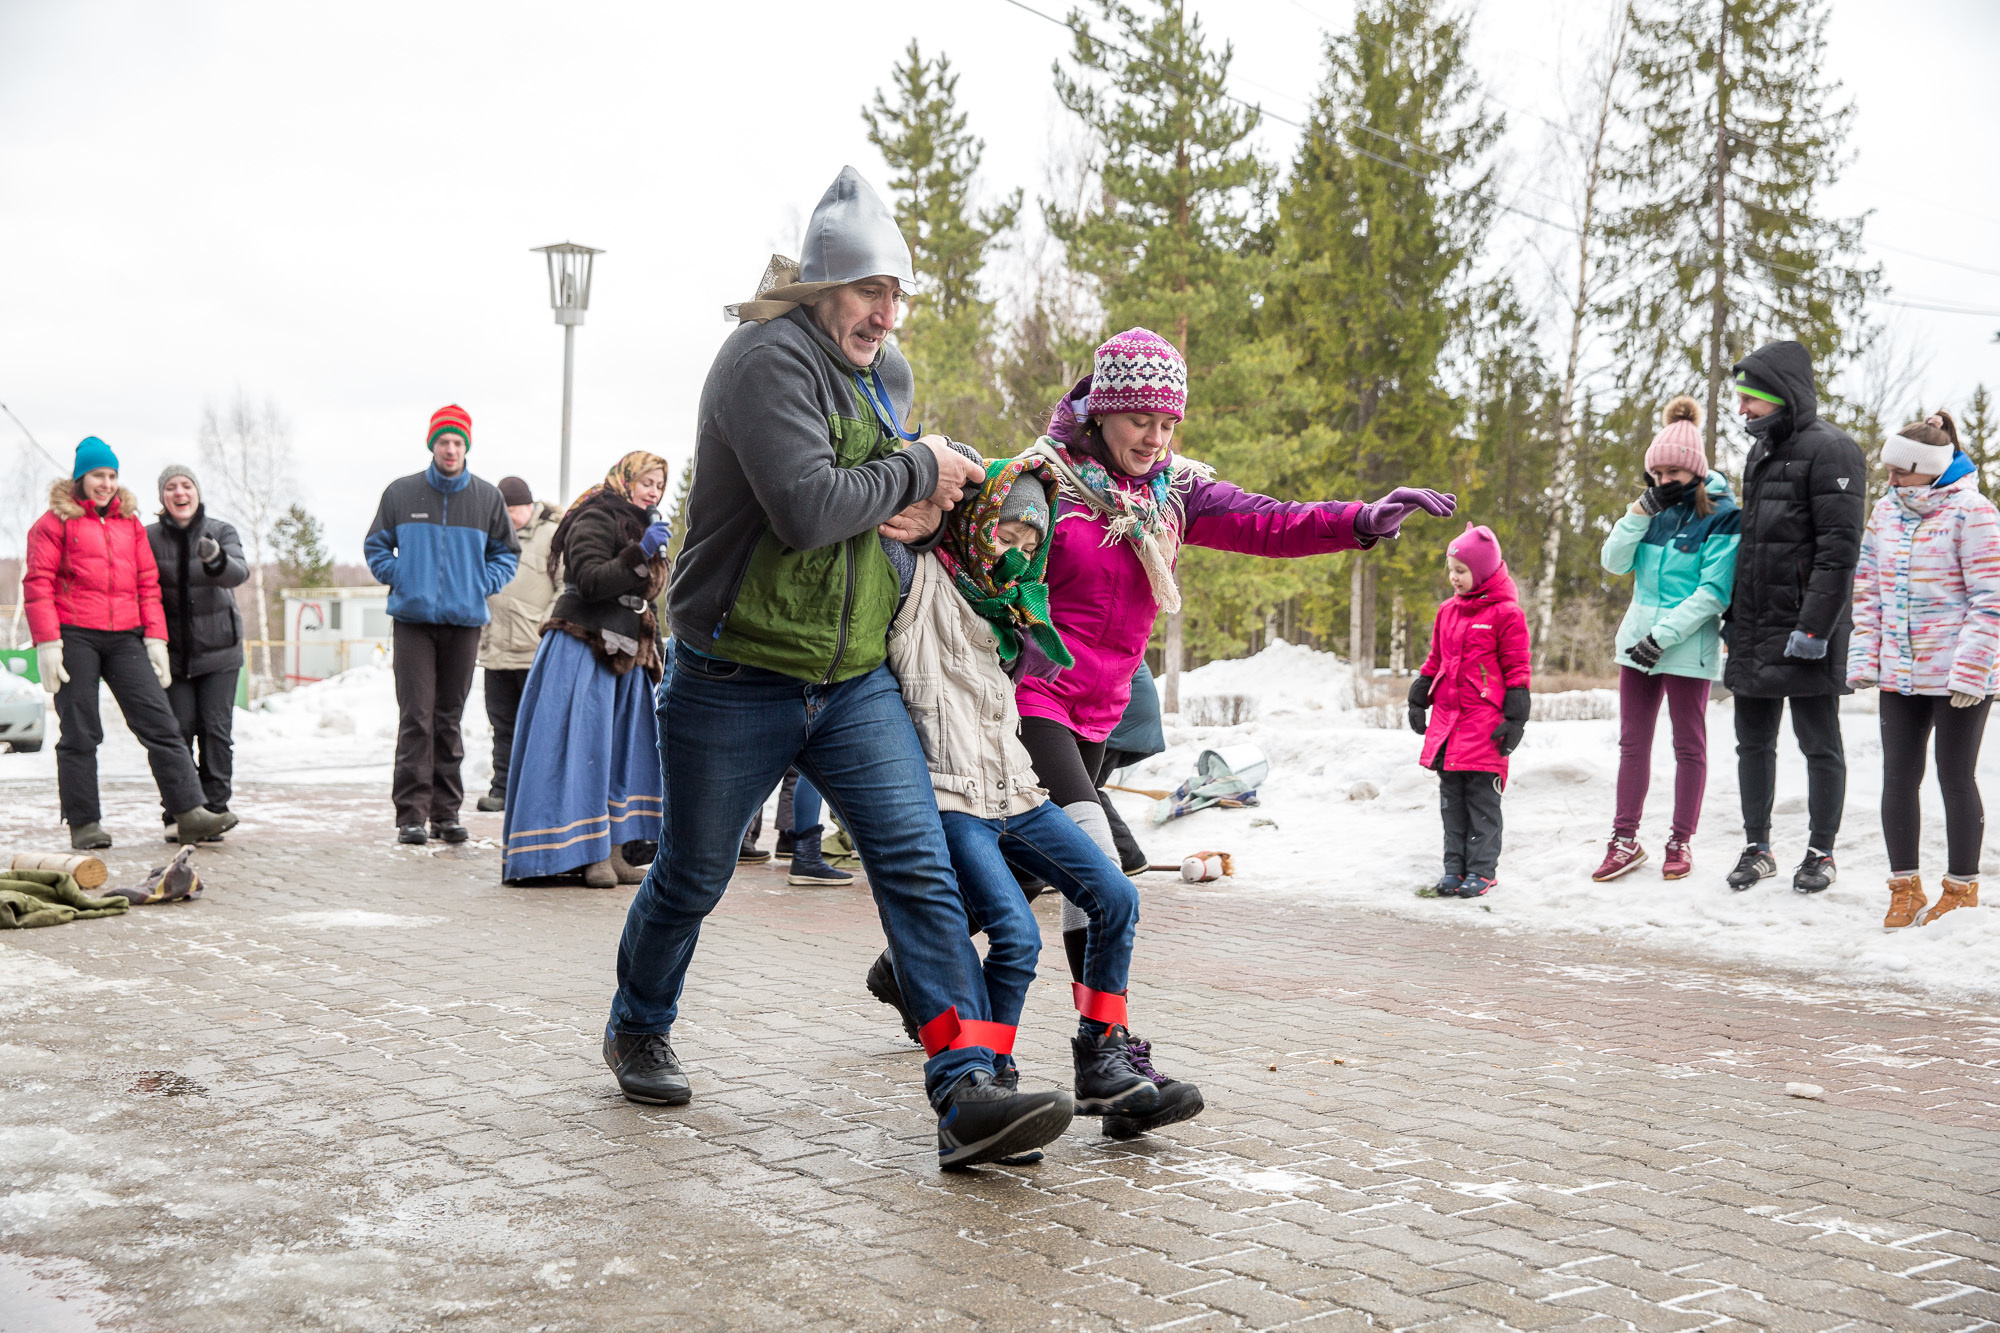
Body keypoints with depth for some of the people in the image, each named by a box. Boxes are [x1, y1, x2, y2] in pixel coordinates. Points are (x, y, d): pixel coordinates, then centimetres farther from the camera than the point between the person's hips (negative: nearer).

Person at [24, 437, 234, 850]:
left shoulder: (130, 523, 18)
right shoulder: (57, 521, 4)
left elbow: (147, 584, 17)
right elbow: (37, 583, -2)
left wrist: (155, 638, 8)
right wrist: (47, 643, -10)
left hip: (124, 638, 4)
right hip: (74, 637, -4)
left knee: (159, 721, -5)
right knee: (79, 733, 1)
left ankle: (190, 812, -9)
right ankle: (83, 824, 8)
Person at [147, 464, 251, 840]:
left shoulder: (221, 532, -3)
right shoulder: (149, 537, -1)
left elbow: (239, 572, -20)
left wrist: (215, 560, -42)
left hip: (219, 649, 0)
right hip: (172, 650, 0)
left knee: (216, 729, -3)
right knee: (179, 728, -4)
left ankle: (214, 808, 4)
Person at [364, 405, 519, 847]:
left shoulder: (488, 498, 7)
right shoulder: (401, 493, 5)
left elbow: (507, 553, 17)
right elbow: (376, 545, 15)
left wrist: (482, 583, 1)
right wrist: (399, 576, 0)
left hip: (464, 620, 1)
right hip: (413, 618, -1)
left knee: (449, 718, 7)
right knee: (416, 718, -7)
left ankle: (446, 811, 13)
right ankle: (411, 813, -4)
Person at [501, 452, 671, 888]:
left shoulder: (639, 526, 22)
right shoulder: (596, 518, -7)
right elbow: (589, 581, -20)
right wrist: (640, 553, -26)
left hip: (624, 655, 9)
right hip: (583, 650, -9)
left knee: (624, 749, 3)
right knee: (582, 749, -11)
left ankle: (612, 851, 3)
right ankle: (584, 852, -11)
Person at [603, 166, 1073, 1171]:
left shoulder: (885, 372, 11)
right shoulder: (769, 358, -15)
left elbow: (897, 493, 22)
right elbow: (807, 509, -28)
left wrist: (926, 506, -2)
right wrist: (914, 468, -15)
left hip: (856, 681, 6)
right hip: (736, 680, -6)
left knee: (918, 865, -9)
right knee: (691, 878, 12)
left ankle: (966, 1092, -13)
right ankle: (637, 1031, 39)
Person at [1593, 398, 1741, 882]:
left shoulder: (1722, 514, -10)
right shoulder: (1654, 507, 8)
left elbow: (1714, 591, -15)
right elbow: (1614, 562, 2)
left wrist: (1664, 634, -20)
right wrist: (1640, 511, -10)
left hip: (1689, 647, -5)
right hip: (1638, 639, 6)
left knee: (1689, 745, 6)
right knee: (1632, 742, 8)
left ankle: (1681, 842, 16)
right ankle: (1625, 840, 15)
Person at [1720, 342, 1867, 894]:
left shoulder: (1828, 450, -10)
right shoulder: (1762, 452, 17)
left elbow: (1840, 550, -17)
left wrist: (1815, 626, -22)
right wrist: (1734, 613, 19)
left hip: (1803, 629, -8)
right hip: (1754, 631, 8)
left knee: (1819, 744, 3)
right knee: (1753, 742, 12)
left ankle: (1821, 852, 13)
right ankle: (1757, 847, 22)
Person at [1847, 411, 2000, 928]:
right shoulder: (1886, 511, 9)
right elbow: (1868, 591, 13)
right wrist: (1865, 658, 6)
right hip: (1898, 674, 6)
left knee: (1956, 778, 4)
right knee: (1898, 778, 6)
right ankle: (1905, 887, 18)